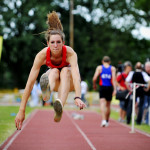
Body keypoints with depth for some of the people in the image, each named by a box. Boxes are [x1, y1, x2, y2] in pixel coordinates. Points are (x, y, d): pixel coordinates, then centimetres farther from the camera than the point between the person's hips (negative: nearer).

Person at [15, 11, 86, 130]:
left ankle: (60, 105, -59)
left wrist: (78, 97, -67)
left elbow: (76, 75, -48)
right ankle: (47, 92, -64)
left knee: (65, 70, -37)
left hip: (68, 81, -2)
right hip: (53, 78, 2)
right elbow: (30, 82, -33)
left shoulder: (70, 53, -32)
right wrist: (22, 110, -38)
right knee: (54, 71, -33)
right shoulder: (43, 54, -29)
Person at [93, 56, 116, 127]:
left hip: (102, 87, -1)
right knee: (108, 105, 15)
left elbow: (94, 79, -4)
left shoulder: (99, 67, 3)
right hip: (110, 88, 2)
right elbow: (114, 79, -7)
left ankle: (103, 120, -27)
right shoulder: (113, 68, 4)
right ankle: (107, 121, 27)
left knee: (102, 103, -8)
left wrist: (94, 85, 15)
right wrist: (115, 89, -11)